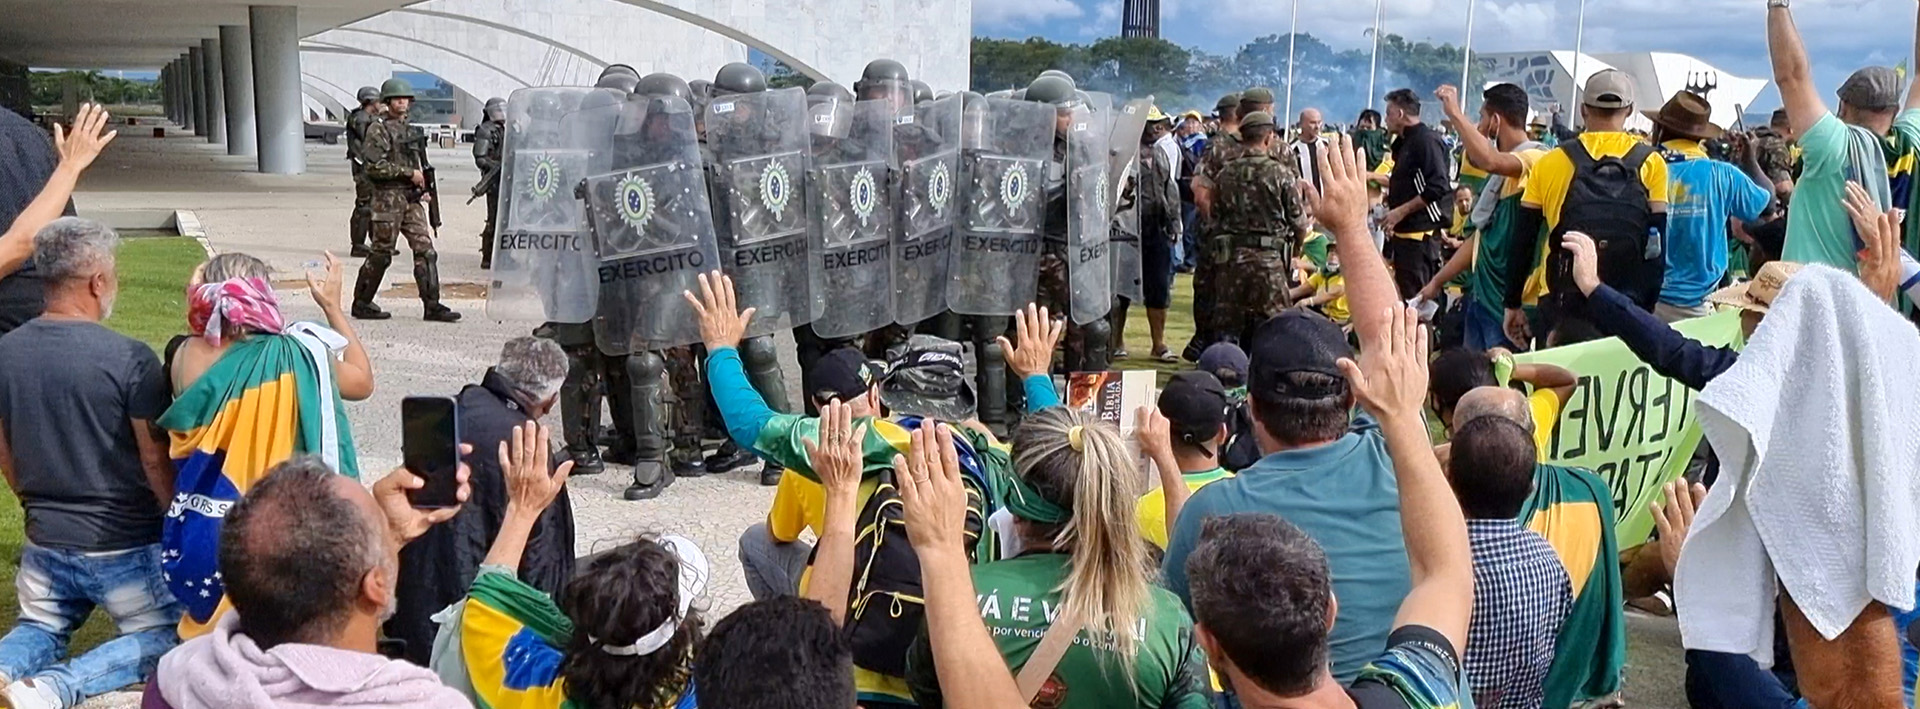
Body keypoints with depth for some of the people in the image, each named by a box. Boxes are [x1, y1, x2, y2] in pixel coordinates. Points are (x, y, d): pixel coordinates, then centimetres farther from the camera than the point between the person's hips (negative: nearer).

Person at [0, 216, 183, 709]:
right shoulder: (129, 359, -20)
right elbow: (155, 461, -15)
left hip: (45, 543, 5)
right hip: (126, 545, -5)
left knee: (40, 628, 28)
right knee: (164, 635, 14)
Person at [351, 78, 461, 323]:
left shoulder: (411, 130, 16)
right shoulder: (378, 130, -7)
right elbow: (375, 166, -16)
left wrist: (424, 187, 11)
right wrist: (409, 173, -17)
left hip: (412, 199, 7)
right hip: (389, 198, -7)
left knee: (425, 250, 0)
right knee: (380, 253, 1)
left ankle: (432, 306, 0)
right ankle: (361, 304, 14)